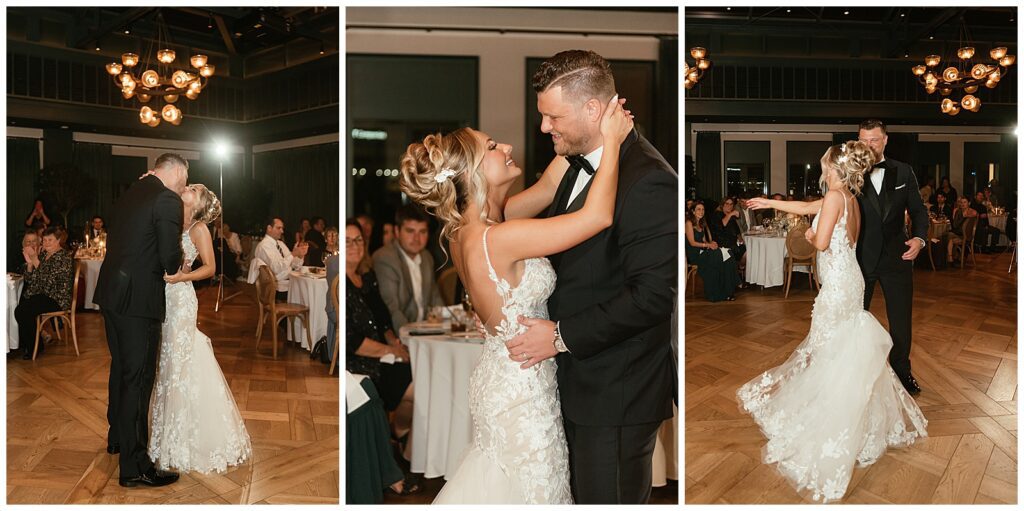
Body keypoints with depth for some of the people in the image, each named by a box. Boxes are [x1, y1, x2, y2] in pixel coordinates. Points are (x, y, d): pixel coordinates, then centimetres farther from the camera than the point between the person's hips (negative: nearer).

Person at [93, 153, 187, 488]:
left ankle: (118, 437, 41)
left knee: (121, 369, 23)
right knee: (138, 378, -2)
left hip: (111, 293, 9)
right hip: (138, 300, -9)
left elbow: (117, 243, 16)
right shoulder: (168, 201, -14)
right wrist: (173, 269, 4)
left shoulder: (129, 194, 13)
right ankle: (133, 466, 5)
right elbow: (171, 259, -18)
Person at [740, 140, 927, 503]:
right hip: (849, 280, 8)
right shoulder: (850, 199, 12)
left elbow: (821, 242, -21)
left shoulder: (835, 196, -15)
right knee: (845, 351, 17)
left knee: (833, 353, 0)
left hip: (837, 284, -8)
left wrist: (811, 236, 2)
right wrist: (768, 203, 30)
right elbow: (807, 208, 23)